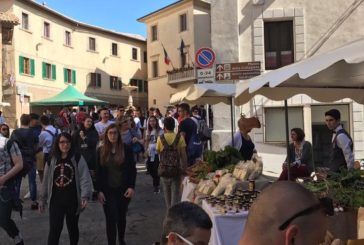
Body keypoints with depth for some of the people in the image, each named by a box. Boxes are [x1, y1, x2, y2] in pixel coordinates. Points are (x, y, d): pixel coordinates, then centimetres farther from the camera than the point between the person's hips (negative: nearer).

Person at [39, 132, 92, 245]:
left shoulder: (78, 158, -7)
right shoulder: (52, 159, 4)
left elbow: (85, 178, -16)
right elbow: (46, 180, 10)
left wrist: (85, 196, -29)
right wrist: (43, 200, 13)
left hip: (73, 200, -2)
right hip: (56, 200, 2)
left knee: (73, 228, 15)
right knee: (54, 230, -3)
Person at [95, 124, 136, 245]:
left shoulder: (126, 149, -5)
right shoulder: (101, 150, 0)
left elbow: (132, 169, -3)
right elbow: (98, 172, 1)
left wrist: (131, 186, -10)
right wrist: (99, 190, -5)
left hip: (123, 189, 0)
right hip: (108, 190, 0)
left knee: (121, 216, 16)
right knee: (111, 219, -3)